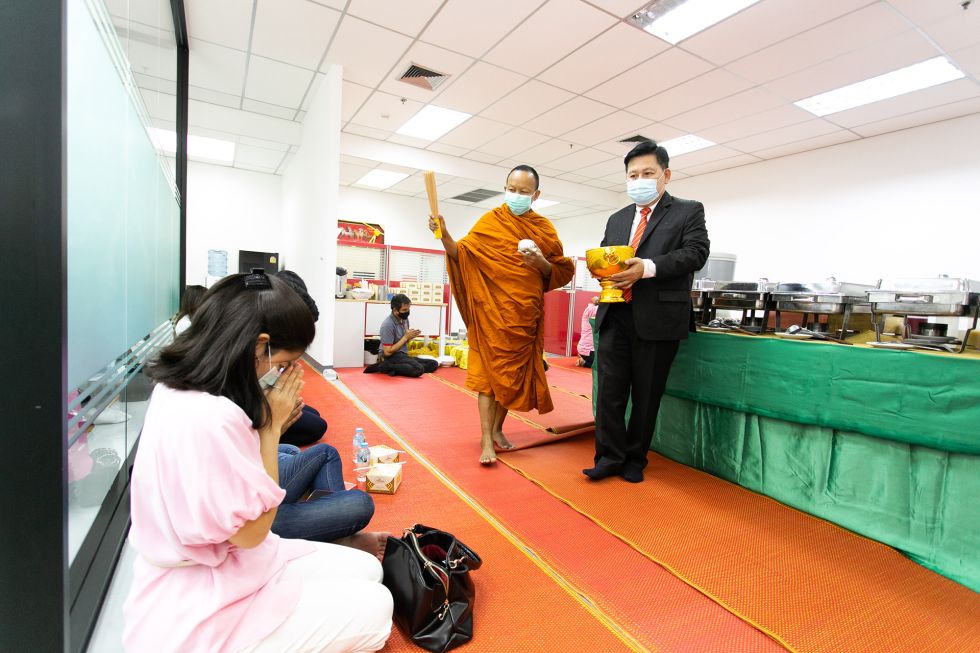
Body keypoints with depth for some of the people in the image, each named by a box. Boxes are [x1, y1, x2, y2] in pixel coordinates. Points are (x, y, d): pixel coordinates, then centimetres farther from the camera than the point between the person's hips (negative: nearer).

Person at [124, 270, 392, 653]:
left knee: (367, 568, 9)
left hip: (225, 566, 9)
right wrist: (271, 425, -18)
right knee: (374, 607, -5)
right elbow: (252, 530, -21)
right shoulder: (210, 418, -33)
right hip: (200, 617, -9)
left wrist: (270, 421, -5)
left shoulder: (184, 392, -1)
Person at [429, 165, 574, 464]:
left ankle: (497, 429, 26)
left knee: (515, 371, 9)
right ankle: (486, 439, 0)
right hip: (493, 311, -3)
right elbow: (462, 254, -7)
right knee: (490, 370, -4)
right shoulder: (490, 221, 1)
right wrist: (444, 235, -24)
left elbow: (562, 271, 9)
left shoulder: (544, 228, 7)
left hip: (526, 313, 3)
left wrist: (542, 263, -11)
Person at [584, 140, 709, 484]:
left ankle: (635, 459, 23)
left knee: (646, 394, 7)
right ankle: (610, 456, 15)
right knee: (609, 389, 2)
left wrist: (647, 268, -23)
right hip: (615, 316, 4)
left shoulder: (689, 211, 5)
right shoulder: (617, 219, 19)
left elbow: (696, 252, -9)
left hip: (657, 318, -3)